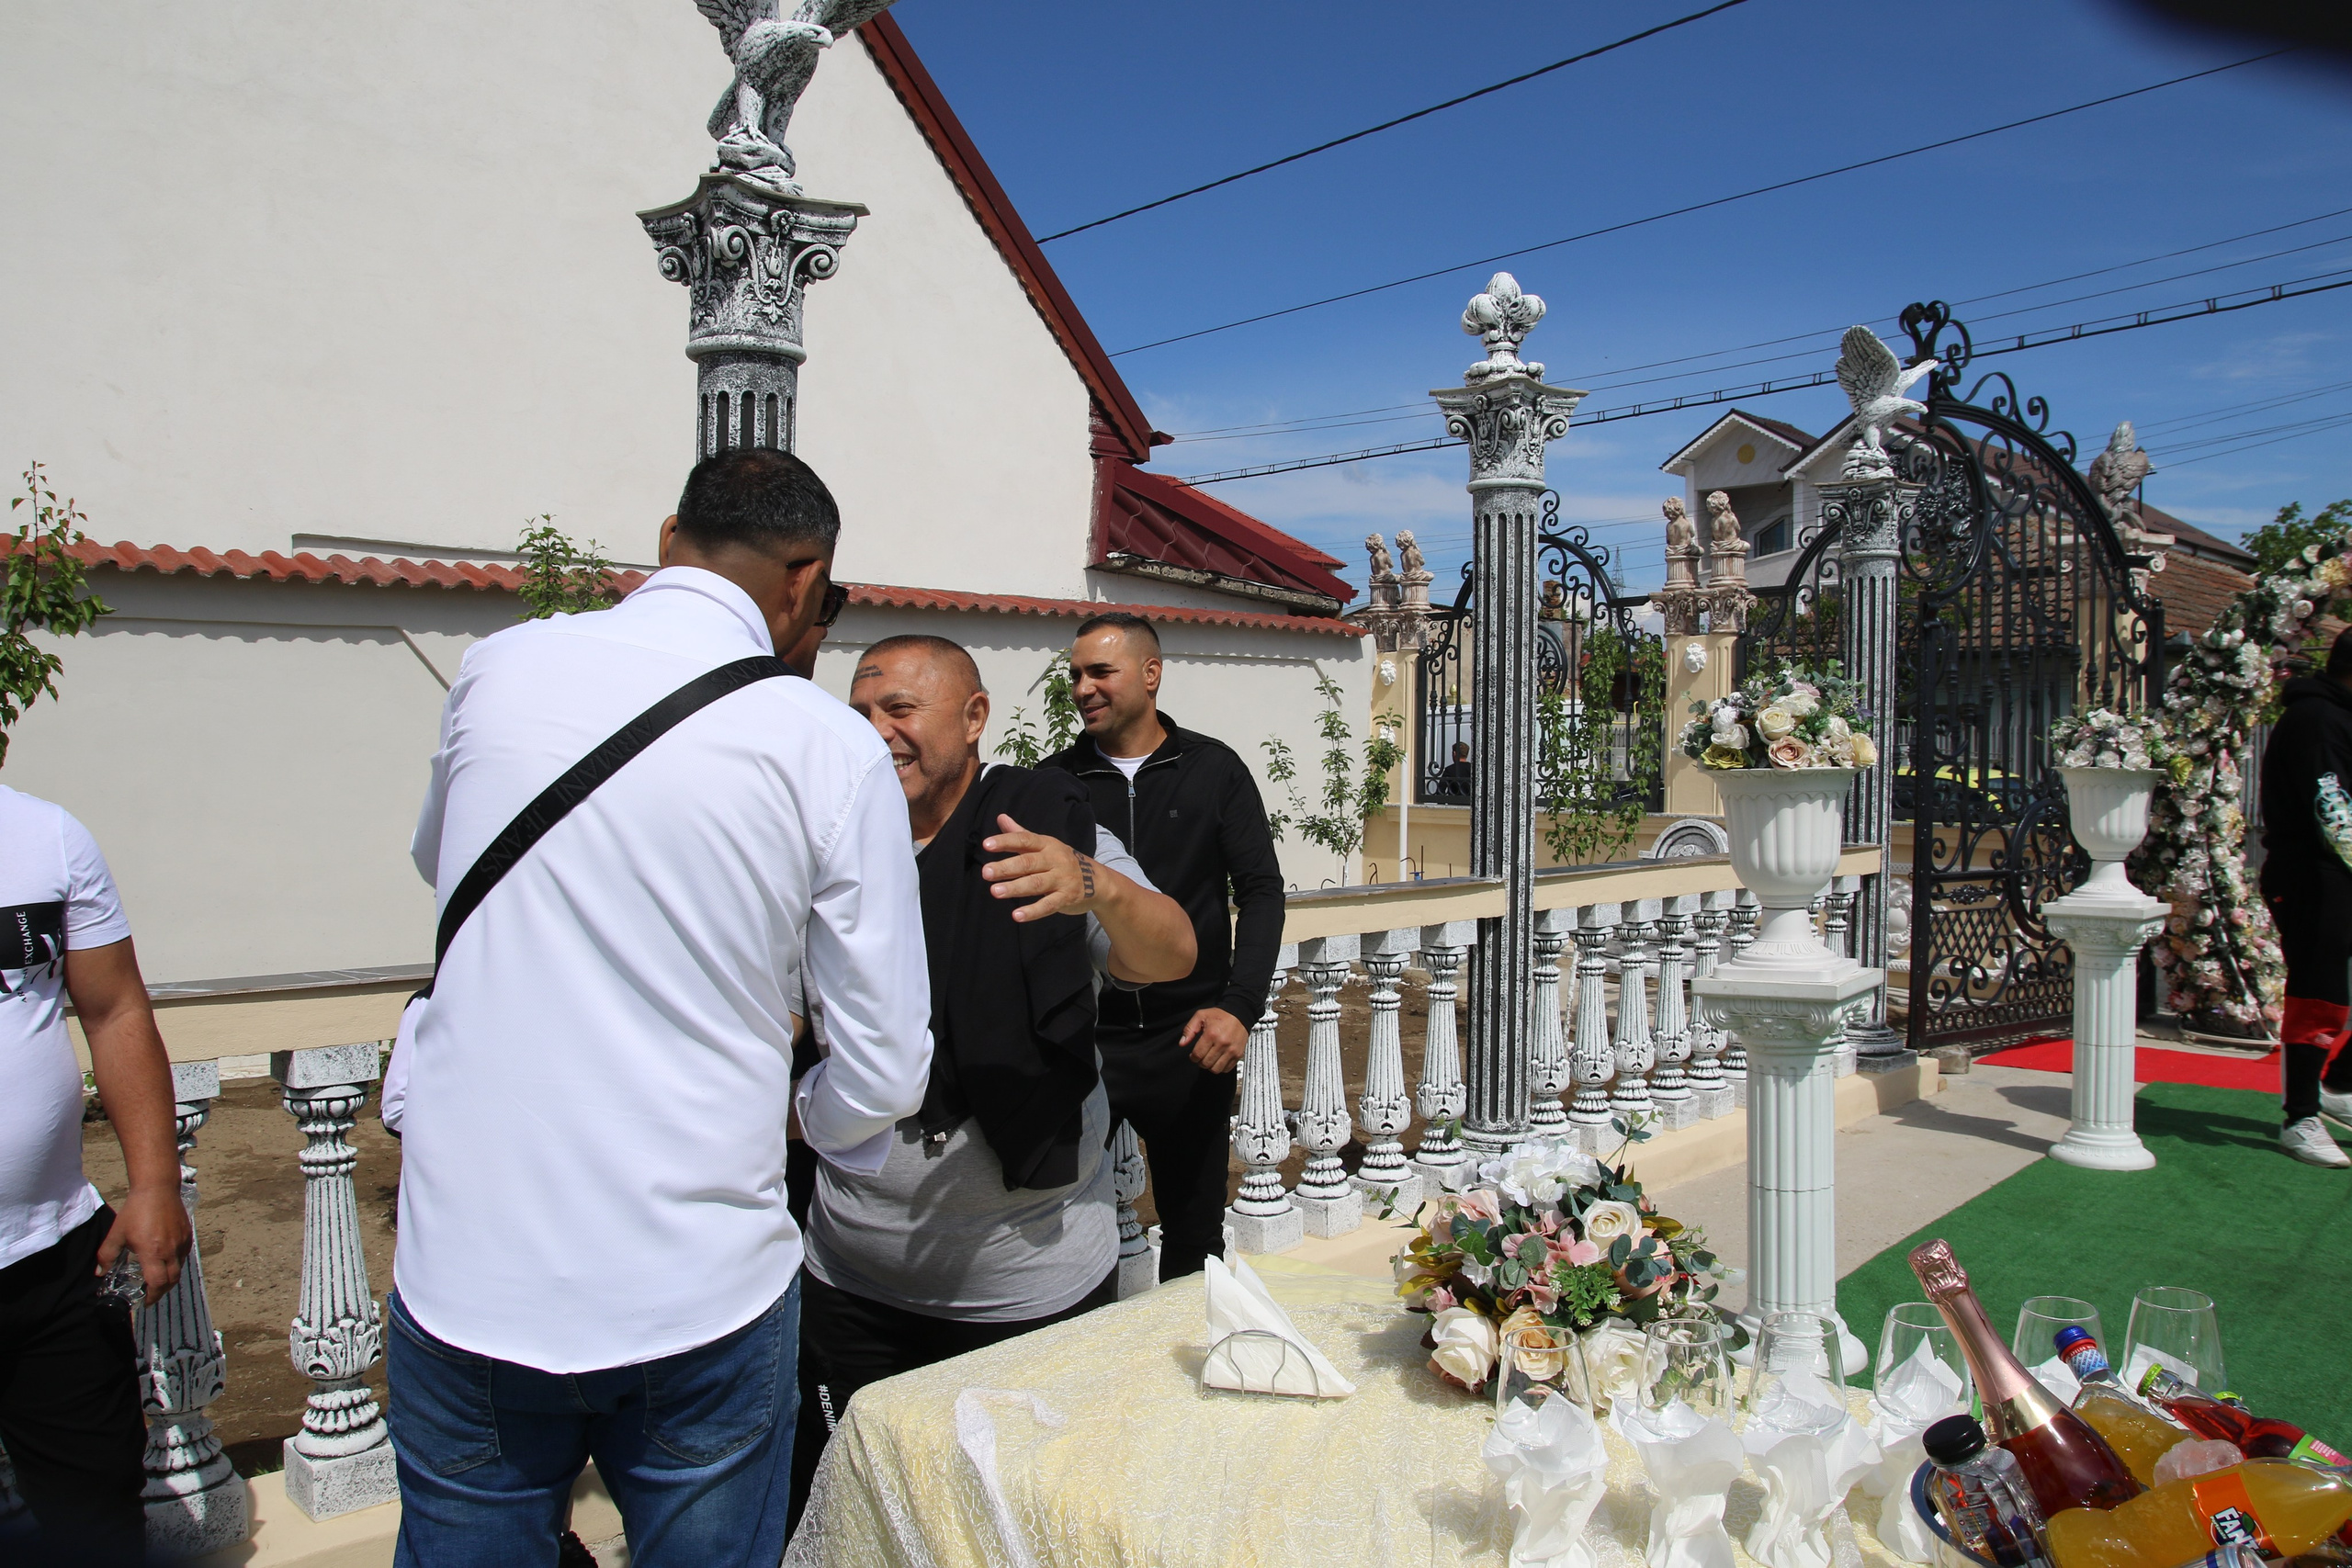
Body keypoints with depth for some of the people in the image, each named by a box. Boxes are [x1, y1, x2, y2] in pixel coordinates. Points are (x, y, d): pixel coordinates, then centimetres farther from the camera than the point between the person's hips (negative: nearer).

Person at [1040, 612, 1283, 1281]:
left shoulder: (1214, 769, 3)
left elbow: (1261, 891, 0)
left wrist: (1240, 1005, -12)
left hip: (1190, 1039, 0)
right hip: (1081, 1038, 0)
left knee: (1195, 1232, 12)